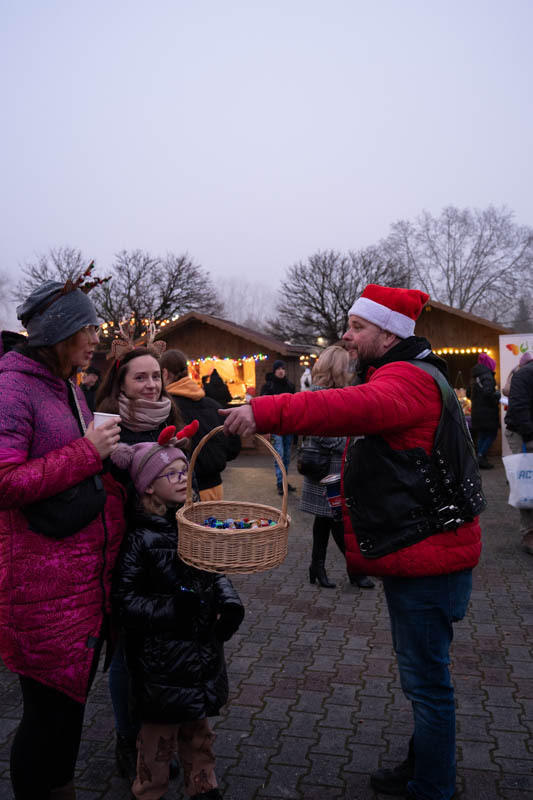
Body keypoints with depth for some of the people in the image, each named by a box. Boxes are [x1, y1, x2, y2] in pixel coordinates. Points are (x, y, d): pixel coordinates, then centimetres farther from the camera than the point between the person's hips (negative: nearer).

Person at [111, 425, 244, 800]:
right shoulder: (141, 538, -17)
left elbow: (215, 573, 12)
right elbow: (125, 601, -16)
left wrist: (229, 602, -4)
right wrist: (172, 610, -23)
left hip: (203, 649, 6)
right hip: (162, 656, -5)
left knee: (199, 727, 22)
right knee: (159, 734, 10)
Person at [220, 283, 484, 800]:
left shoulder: (407, 379, -18)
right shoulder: (399, 378, 18)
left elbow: (358, 408, -40)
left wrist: (268, 412, -47)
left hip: (427, 558, -11)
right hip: (414, 553, 11)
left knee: (426, 680, 4)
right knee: (421, 674, 23)